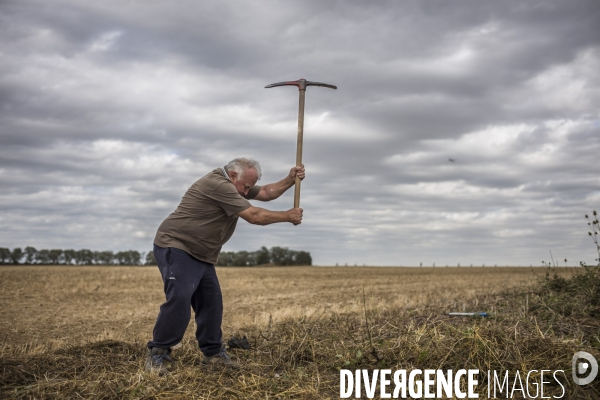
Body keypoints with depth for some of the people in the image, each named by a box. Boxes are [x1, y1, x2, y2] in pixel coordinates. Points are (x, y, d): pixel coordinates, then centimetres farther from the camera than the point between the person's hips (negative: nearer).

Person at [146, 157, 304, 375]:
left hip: (201, 254, 10)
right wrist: (288, 216, -12)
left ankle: (213, 352, 18)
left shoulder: (233, 184, 10)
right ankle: (156, 354, -14)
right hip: (175, 247, -10)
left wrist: (290, 179, -3)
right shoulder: (219, 185, -23)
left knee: (211, 301, 8)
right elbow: (254, 216, -22)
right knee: (179, 298, -22)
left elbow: (266, 192, 11)